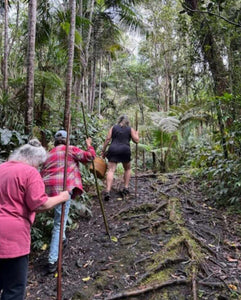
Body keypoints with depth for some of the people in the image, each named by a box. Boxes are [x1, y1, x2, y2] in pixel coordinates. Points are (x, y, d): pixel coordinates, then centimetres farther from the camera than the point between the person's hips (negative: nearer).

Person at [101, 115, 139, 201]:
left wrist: (103, 150, 6)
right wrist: (136, 134, 28)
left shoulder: (113, 127, 14)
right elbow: (136, 140, 8)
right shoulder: (130, 129, 12)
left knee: (111, 170, -7)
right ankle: (126, 188, 18)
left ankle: (107, 191, -20)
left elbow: (108, 139, 4)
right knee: (127, 169, 22)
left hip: (113, 149, 0)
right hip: (125, 150, 0)